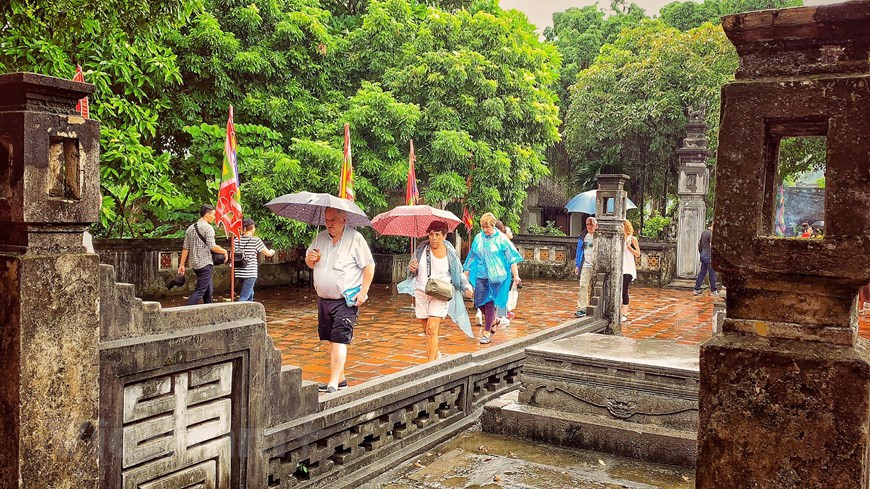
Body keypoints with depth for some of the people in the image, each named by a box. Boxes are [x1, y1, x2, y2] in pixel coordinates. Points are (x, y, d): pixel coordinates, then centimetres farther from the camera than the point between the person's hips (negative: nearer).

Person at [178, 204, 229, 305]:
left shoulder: (190, 228, 13)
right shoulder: (208, 227, -10)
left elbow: (185, 248, 10)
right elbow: (212, 247, -18)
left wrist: (181, 265, 11)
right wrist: (225, 252, -4)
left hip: (194, 264, 8)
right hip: (205, 263, -8)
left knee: (209, 289, 18)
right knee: (200, 291, -8)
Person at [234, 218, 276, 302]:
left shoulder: (237, 240, 5)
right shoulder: (256, 240, -8)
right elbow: (268, 253, 0)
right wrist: (272, 251, 22)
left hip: (239, 272, 6)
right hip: (250, 273, -6)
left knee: (250, 294, 23)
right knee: (244, 297, -8)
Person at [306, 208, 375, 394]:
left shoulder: (355, 238, -8)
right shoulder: (320, 238, 9)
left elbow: (369, 266, -7)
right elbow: (309, 264, 19)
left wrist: (363, 292, -14)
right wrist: (310, 258, -6)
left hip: (346, 301, -7)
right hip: (323, 299, 7)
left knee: (339, 341, -12)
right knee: (331, 340, 12)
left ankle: (333, 383, -15)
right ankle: (340, 378, 24)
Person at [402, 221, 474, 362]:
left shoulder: (450, 253, -4)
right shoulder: (421, 249, 1)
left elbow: (459, 274, 8)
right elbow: (412, 273, 12)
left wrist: (467, 288, -6)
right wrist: (412, 268, -11)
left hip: (440, 295, -3)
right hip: (421, 292, 3)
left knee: (431, 329, -16)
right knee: (426, 330, 12)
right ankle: (436, 355, 37)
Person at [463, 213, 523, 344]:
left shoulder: (501, 239, -4)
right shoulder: (478, 238, 7)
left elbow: (511, 257, -4)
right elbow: (471, 257, 16)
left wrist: (516, 275, -10)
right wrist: (466, 274, 17)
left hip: (495, 275, -4)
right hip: (480, 275, 4)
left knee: (490, 303, -4)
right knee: (479, 301, 1)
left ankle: (487, 333, 5)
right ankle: (492, 321, 29)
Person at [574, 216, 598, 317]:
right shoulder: (583, 236, 10)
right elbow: (579, 250, 14)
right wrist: (577, 265, 10)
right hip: (585, 265, 3)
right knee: (583, 286, -5)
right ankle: (581, 309, -4)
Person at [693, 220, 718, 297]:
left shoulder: (703, 232, 13)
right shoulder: (710, 233, -14)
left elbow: (699, 243, 19)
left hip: (703, 254, 9)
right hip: (708, 255, -9)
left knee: (702, 272, 11)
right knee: (712, 273, -1)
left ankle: (696, 289, 10)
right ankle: (713, 291, 4)